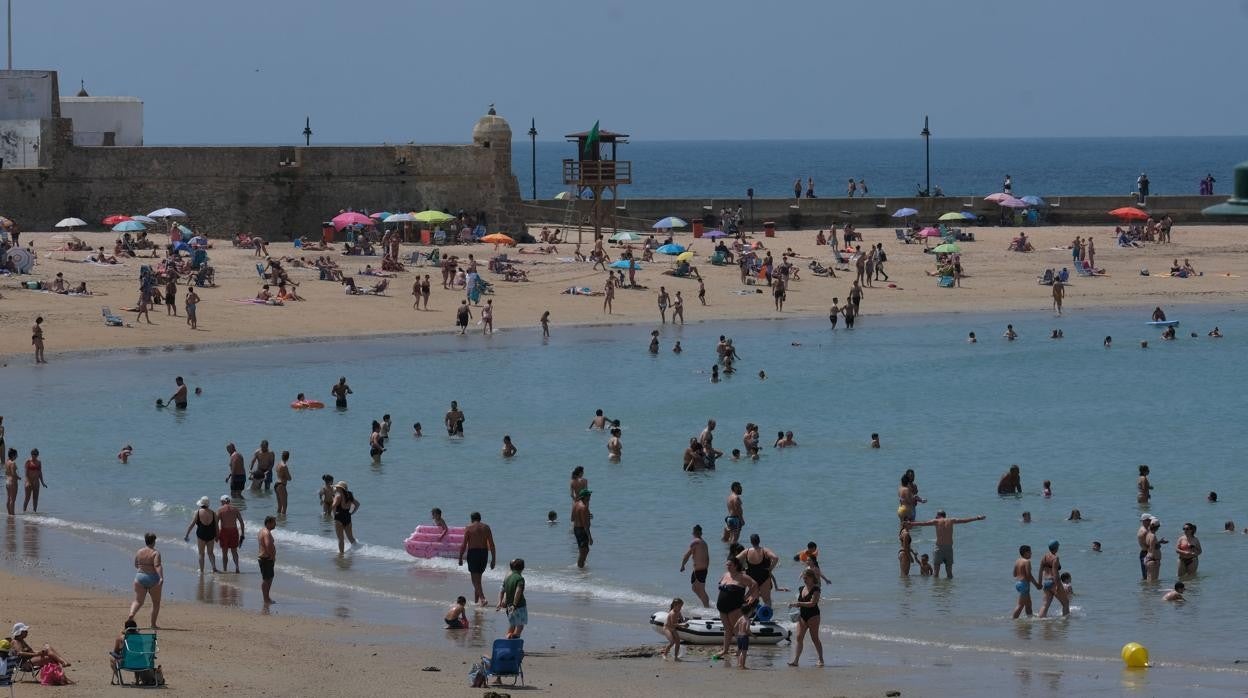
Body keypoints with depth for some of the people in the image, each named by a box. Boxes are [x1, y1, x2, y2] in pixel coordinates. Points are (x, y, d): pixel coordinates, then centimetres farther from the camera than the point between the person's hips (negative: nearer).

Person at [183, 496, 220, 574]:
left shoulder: (197, 512, -9)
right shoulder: (213, 513, -1)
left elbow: (192, 524, -9)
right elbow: (216, 526, 3)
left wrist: (187, 535, -2)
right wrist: (216, 536, 15)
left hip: (201, 534, -2)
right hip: (211, 535, 2)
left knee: (201, 554, 11)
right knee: (210, 553, 17)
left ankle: (201, 570, 12)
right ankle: (214, 567, 1)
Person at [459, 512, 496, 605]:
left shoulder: (469, 528, -4)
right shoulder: (486, 528, 6)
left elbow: (464, 544, -8)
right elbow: (491, 545, 3)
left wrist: (460, 558, -1)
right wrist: (493, 559, 8)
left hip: (473, 552, -4)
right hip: (484, 552, 4)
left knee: (475, 579, -3)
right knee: (478, 577, 21)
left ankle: (483, 599, -19)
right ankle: (476, 599, 28)